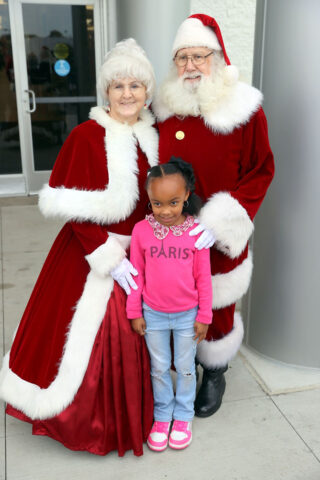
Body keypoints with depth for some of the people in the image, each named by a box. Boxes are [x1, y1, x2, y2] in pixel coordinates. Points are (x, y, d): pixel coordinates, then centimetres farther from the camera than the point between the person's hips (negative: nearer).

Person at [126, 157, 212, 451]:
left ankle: (183, 417, 37)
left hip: (187, 315, 0)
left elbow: (204, 277, -6)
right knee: (159, 369, 17)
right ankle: (162, 416, 37)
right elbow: (136, 273, -3)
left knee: (185, 368, 16)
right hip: (153, 314, 1)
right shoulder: (142, 230, -11)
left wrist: (204, 316, -3)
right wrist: (135, 313, 0)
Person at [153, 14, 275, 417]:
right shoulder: (164, 108, 3)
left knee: (216, 308, 13)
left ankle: (214, 375, 38)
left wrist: (218, 223, -19)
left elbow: (260, 172, -9)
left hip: (217, 237, -3)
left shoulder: (244, 110, -9)